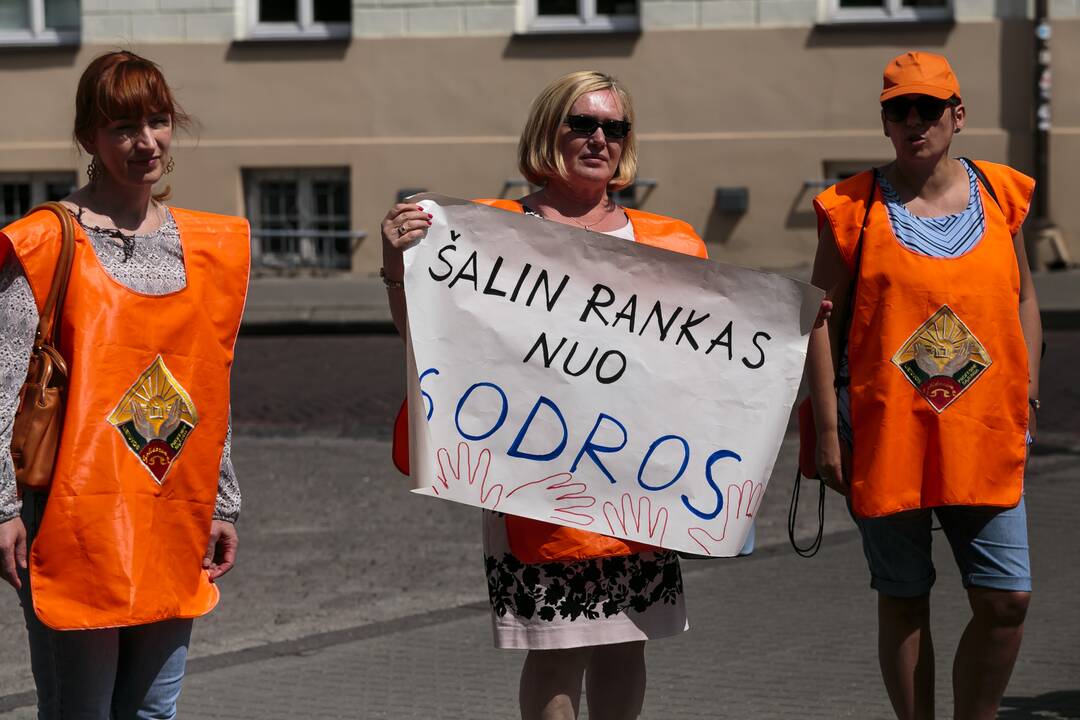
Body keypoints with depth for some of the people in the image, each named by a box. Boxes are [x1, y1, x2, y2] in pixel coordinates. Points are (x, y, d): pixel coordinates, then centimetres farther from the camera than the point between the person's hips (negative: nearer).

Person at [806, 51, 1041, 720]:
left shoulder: (1000, 195, 7)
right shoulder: (854, 209, -1)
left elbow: (1024, 301, 16)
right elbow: (824, 320, -1)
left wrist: (1025, 403, 9)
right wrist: (829, 431, -6)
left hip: (984, 437, 2)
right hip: (885, 434, -2)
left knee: (1007, 600, -2)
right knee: (903, 600, 7)